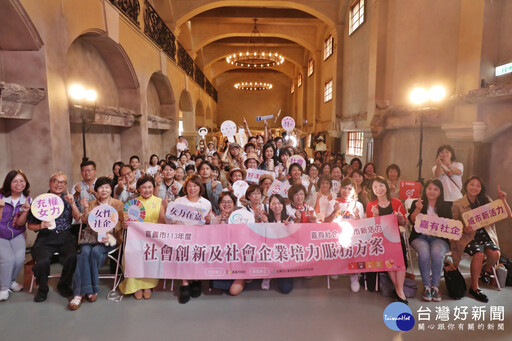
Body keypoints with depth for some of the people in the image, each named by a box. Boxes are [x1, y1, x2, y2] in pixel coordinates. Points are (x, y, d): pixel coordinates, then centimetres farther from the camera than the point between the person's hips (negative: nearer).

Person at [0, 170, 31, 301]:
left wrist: (25, 211, -27)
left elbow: (20, 223, -9)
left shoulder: (27, 200, -4)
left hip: (17, 235, 2)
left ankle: (11, 281, 14)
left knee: (20, 258, -18)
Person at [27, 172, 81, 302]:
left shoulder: (68, 200, 13)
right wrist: (40, 226, -10)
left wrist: (72, 203, -16)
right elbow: (30, 225, 11)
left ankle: (63, 285, 3)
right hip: (45, 239, -1)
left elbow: (77, 217, -1)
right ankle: (43, 289, 5)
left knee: (72, 257, -27)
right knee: (42, 262, -28)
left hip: (65, 238, 1)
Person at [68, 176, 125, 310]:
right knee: (85, 252, -29)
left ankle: (87, 290, -19)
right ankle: (80, 292, -28)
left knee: (96, 251, -32)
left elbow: (120, 223, 4)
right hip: (91, 236, 2)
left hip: (109, 237, -2)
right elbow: (85, 221, 10)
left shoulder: (118, 204, 11)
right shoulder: (91, 204, 20)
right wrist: (86, 208, -6)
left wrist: (108, 235, -12)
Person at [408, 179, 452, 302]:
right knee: (424, 252, -33)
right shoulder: (417, 203, 12)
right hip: (420, 237, -1)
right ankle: (426, 286, -22)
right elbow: (412, 221, -1)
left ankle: (435, 286, -19)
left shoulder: (445, 206, 16)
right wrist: (418, 209, -17)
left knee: (436, 252, -33)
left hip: (439, 238, 1)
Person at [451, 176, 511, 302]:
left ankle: (487, 269, 13)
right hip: (468, 237, -3)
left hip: (485, 235, 4)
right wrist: (464, 229, -22)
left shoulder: (485, 201, 8)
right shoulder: (457, 204, -2)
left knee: (495, 254, -26)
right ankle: (474, 287, -12)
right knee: (479, 254, -30)